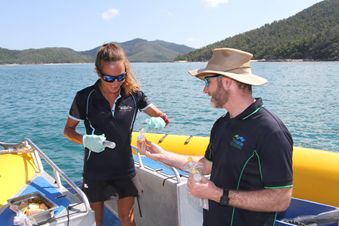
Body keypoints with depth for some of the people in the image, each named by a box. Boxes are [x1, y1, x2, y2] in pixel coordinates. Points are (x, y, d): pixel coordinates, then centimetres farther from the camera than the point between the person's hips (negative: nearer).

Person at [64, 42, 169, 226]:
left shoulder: (134, 94, -8)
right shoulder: (84, 97, -13)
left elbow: (161, 117, -2)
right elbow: (68, 130, -2)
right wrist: (86, 140, -23)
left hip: (125, 168, 1)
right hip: (95, 171, -1)